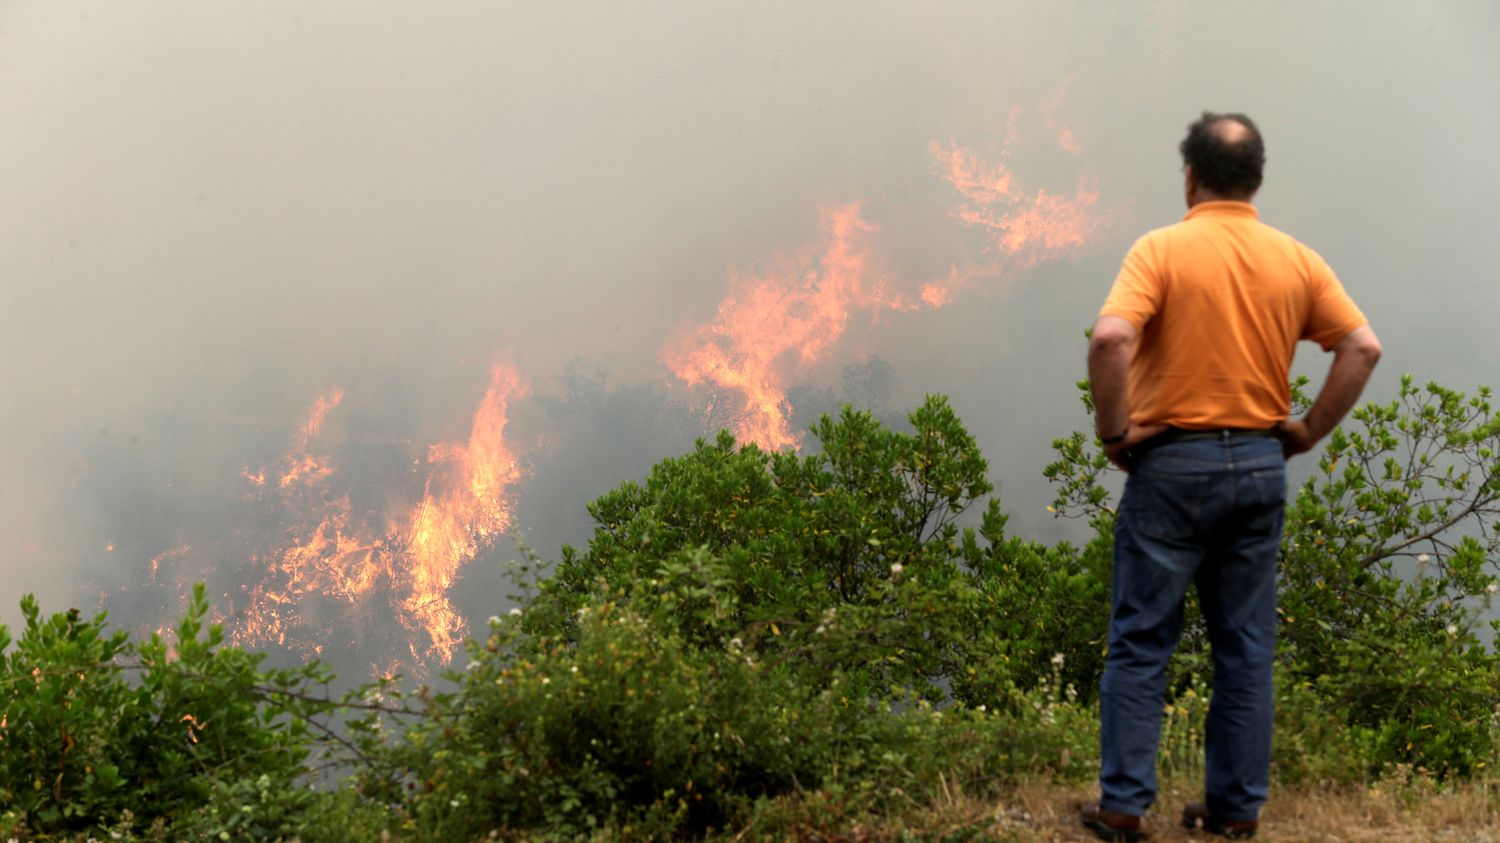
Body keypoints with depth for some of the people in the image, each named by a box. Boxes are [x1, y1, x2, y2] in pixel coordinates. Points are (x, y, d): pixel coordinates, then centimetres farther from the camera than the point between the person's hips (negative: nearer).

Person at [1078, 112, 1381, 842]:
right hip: (1261, 464, 4)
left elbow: (1110, 338, -23)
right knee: (1247, 646, 11)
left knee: (1141, 641, 4)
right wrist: (1309, 430, 5)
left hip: (1173, 461, -4)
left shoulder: (1162, 249, -9)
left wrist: (1113, 432, -12)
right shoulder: (1296, 260, 4)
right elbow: (1363, 348, 0)